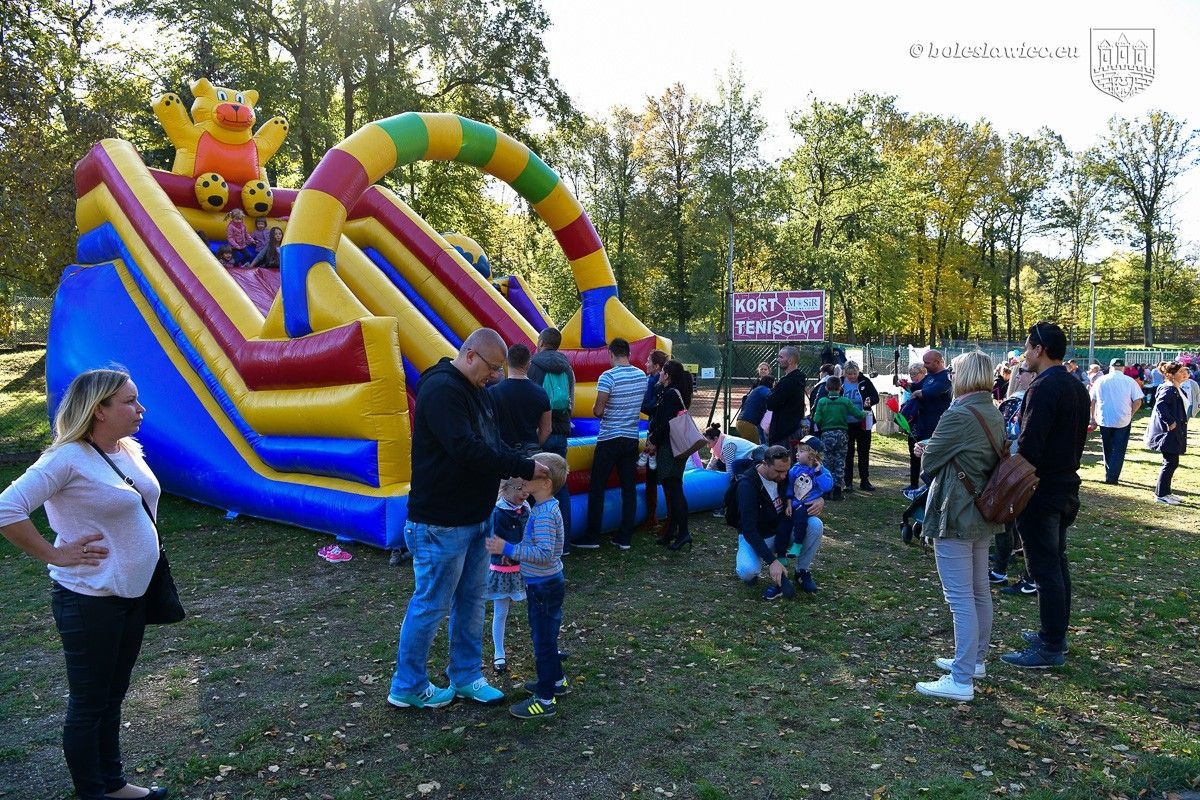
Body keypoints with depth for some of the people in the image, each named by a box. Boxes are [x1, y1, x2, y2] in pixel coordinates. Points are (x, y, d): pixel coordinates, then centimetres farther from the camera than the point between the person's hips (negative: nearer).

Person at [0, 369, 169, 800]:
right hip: (90, 601, -8)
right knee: (88, 706, 9)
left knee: (112, 698, 21)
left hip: (133, 594, 8)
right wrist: (55, 555, -19)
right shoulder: (67, 459, -20)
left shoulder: (127, 450, 3)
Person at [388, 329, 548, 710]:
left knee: (472, 600, 17)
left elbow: (492, 444, 13)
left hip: (476, 518, 10)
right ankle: (408, 687, 21)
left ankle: (466, 677, 32)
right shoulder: (441, 389, -20)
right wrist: (525, 468, -24)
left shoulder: (476, 390, 12)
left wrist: (525, 468, -5)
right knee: (431, 604, 3)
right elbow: (467, 450, -29)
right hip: (441, 524, -10)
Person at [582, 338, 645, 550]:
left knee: (597, 488, 3)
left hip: (609, 439, -6)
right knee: (629, 487, 8)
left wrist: (595, 409, 6)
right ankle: (625, 538, 11)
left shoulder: (608, 377, -15)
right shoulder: (642, 376, 4)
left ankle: (592, 537, 6)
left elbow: (598, 411, -16)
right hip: (632, 438, 6)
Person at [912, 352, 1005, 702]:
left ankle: (961, 680, -2)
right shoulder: (993, 414, 8)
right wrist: (936, 451, 7)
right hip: (983, 513, 10)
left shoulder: (959, 415, -21)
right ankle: (975, 659, 34)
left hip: (956, 515, -10)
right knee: (979, 591, 19)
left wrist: (927, 451, 9)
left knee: (960, 598, -6)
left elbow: (929, 461, -12)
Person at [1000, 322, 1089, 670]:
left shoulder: (1043, 389, -20)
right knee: (1057, 562, 18)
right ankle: (1056, 633, 29)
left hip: (1041, 492, -10)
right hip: (1066, 487, 10)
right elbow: (1078, 438, 17)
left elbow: (1028, 447, -25)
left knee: (1045, 569, -3)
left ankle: (1050, 648, 4)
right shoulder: (1077, 387, 10)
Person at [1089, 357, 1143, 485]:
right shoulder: (1130, 381, -4)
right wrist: (1130, 414, 9)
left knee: (1107, 450, 15)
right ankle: (1112, 477, -2)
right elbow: (1138, 402, -7)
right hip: (1123, 421, -2)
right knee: (1119, 450, 4)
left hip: (1104, 420, 2)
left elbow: (1092, 401, 3)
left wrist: (1093, 418, 11)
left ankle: (1108, 475, 20)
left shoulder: (1100, 380, 1)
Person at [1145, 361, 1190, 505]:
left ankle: (1165, 492, 24)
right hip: (1167, 433, -11)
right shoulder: (1169, 389, -17)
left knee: (1172, 463, 15)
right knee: (1171, 463, -6)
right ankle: (1161, 495, 2)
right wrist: (1170, 422, -27)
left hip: (1173, 434, 11)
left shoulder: (1176, 389, 14)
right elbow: (1160, 405, -31)